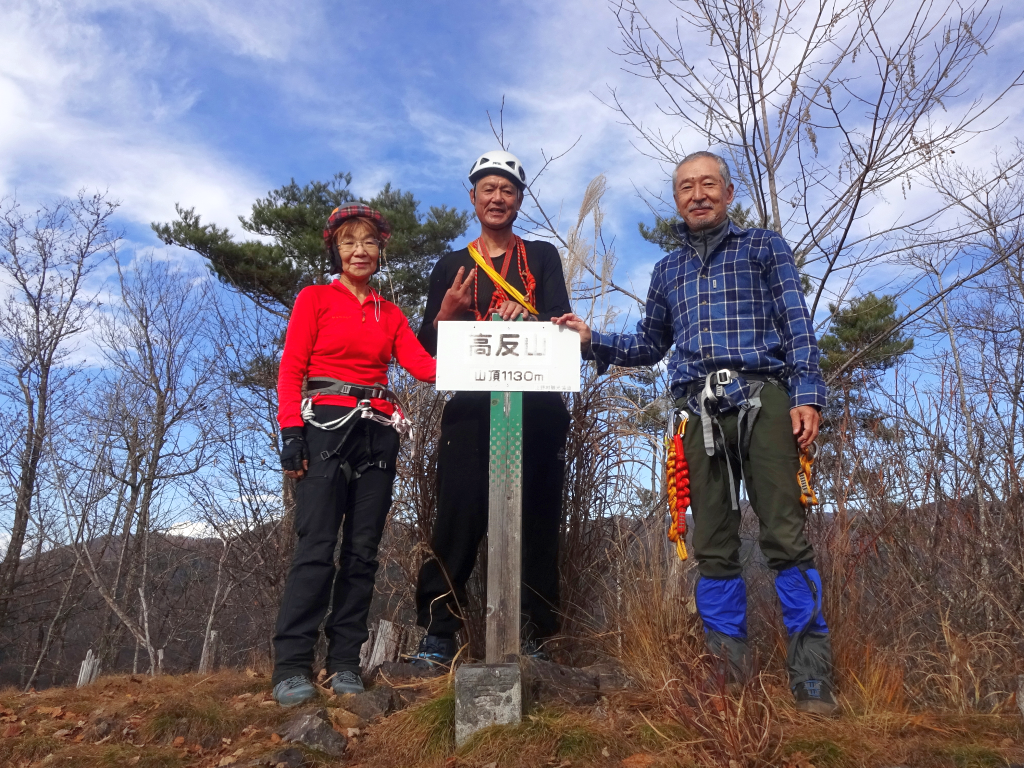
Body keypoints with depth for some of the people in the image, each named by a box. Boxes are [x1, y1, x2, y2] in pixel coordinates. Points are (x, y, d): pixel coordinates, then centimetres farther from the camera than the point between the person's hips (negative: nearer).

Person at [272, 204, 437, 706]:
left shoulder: (390, 313, 18)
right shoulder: (315, 298, 7)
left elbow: (422, 365, 5)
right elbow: (290, 370, 0)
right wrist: (290, 433, -11)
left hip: (378, 434, 4)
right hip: (327, 429, -4)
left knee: (362, 550, 4)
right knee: (316, 548, -8)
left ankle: (344, 663, 13)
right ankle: (291, 668, 0)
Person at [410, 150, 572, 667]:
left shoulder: (542, 257, 16)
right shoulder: (451, 267, 17)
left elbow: (562, 323, 1)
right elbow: (429, 347, 11)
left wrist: (527, 320, -20)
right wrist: (447, 313, -10)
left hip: (535, 405, 0)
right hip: (471, 406, 0)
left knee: (536, 516, -1)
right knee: (459, 513, -8)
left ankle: (534, 635, 8)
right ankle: (438, 635, 0)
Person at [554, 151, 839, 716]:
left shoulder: (764, 247, 13)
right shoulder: (668, 270, 24)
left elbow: (797, 327, 4)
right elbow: (649, 346, 26)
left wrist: (807, 395, -9)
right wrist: (592, 340, 11)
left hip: (763, 402, -3)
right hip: (702, 414, 4)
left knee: (786, 537, -9)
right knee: (712, 546, 4)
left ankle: (812, 676, 0)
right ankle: (728, 665, 14)